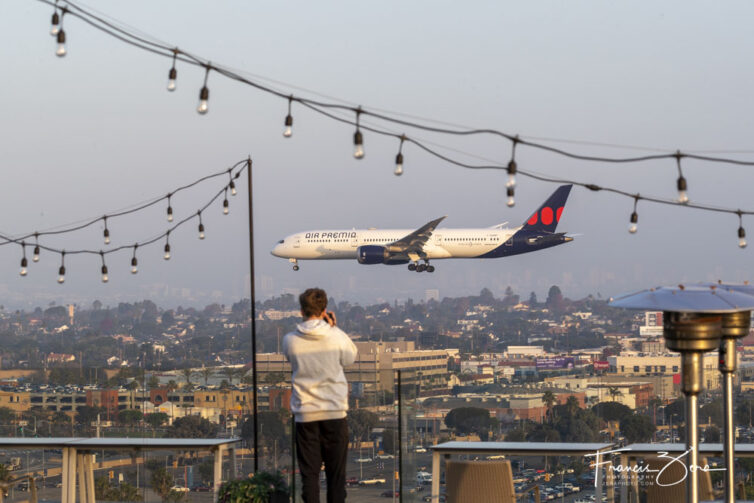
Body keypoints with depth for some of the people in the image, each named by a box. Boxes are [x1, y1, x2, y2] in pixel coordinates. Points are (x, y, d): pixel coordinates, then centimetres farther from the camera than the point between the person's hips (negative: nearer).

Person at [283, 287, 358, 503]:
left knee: (309, 473, 5)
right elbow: (350, 358, 10)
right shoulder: (337, 336, -8)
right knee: (336, 473, 8)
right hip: (334, 412, -1)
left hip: (305, 414, 1)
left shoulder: (290, 340, -5)